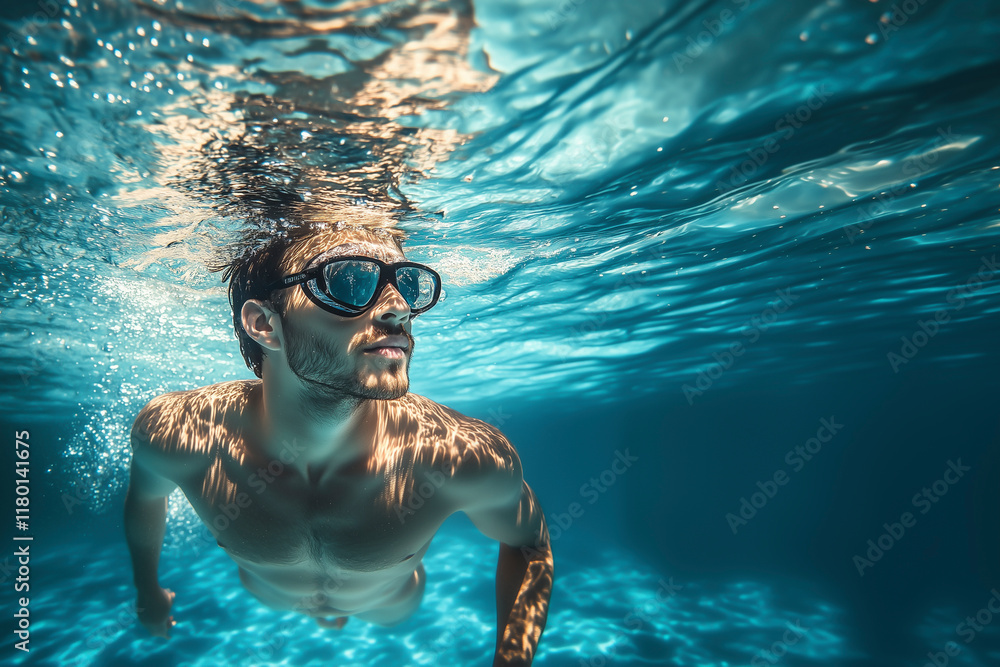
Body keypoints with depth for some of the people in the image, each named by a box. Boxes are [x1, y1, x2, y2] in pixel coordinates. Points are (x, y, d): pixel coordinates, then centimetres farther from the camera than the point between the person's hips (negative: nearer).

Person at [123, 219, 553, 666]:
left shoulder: (466, 455, -44)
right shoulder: (173, 433, -38)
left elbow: (528, 540, -21)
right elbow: (145, 489, -11)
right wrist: (147, 590, 5)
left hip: (391, 609, 0)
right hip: (266, 596, 1)